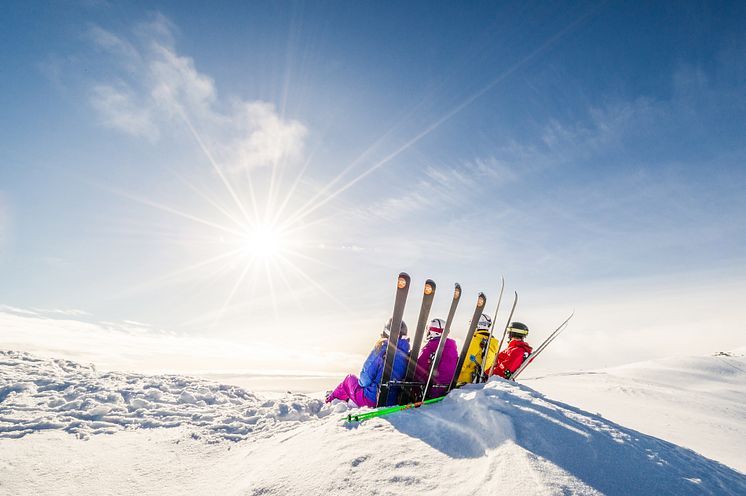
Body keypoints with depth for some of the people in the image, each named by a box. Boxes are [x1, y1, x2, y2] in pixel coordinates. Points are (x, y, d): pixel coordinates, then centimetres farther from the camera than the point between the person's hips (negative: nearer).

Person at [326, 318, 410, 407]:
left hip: (371, 400, -5)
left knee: (350, 378, 23)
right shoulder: (407, 356, -7)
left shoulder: (381, 351, -22)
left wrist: (362, 383, 7)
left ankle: (332, 397, 44)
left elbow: (365, 379, -17)